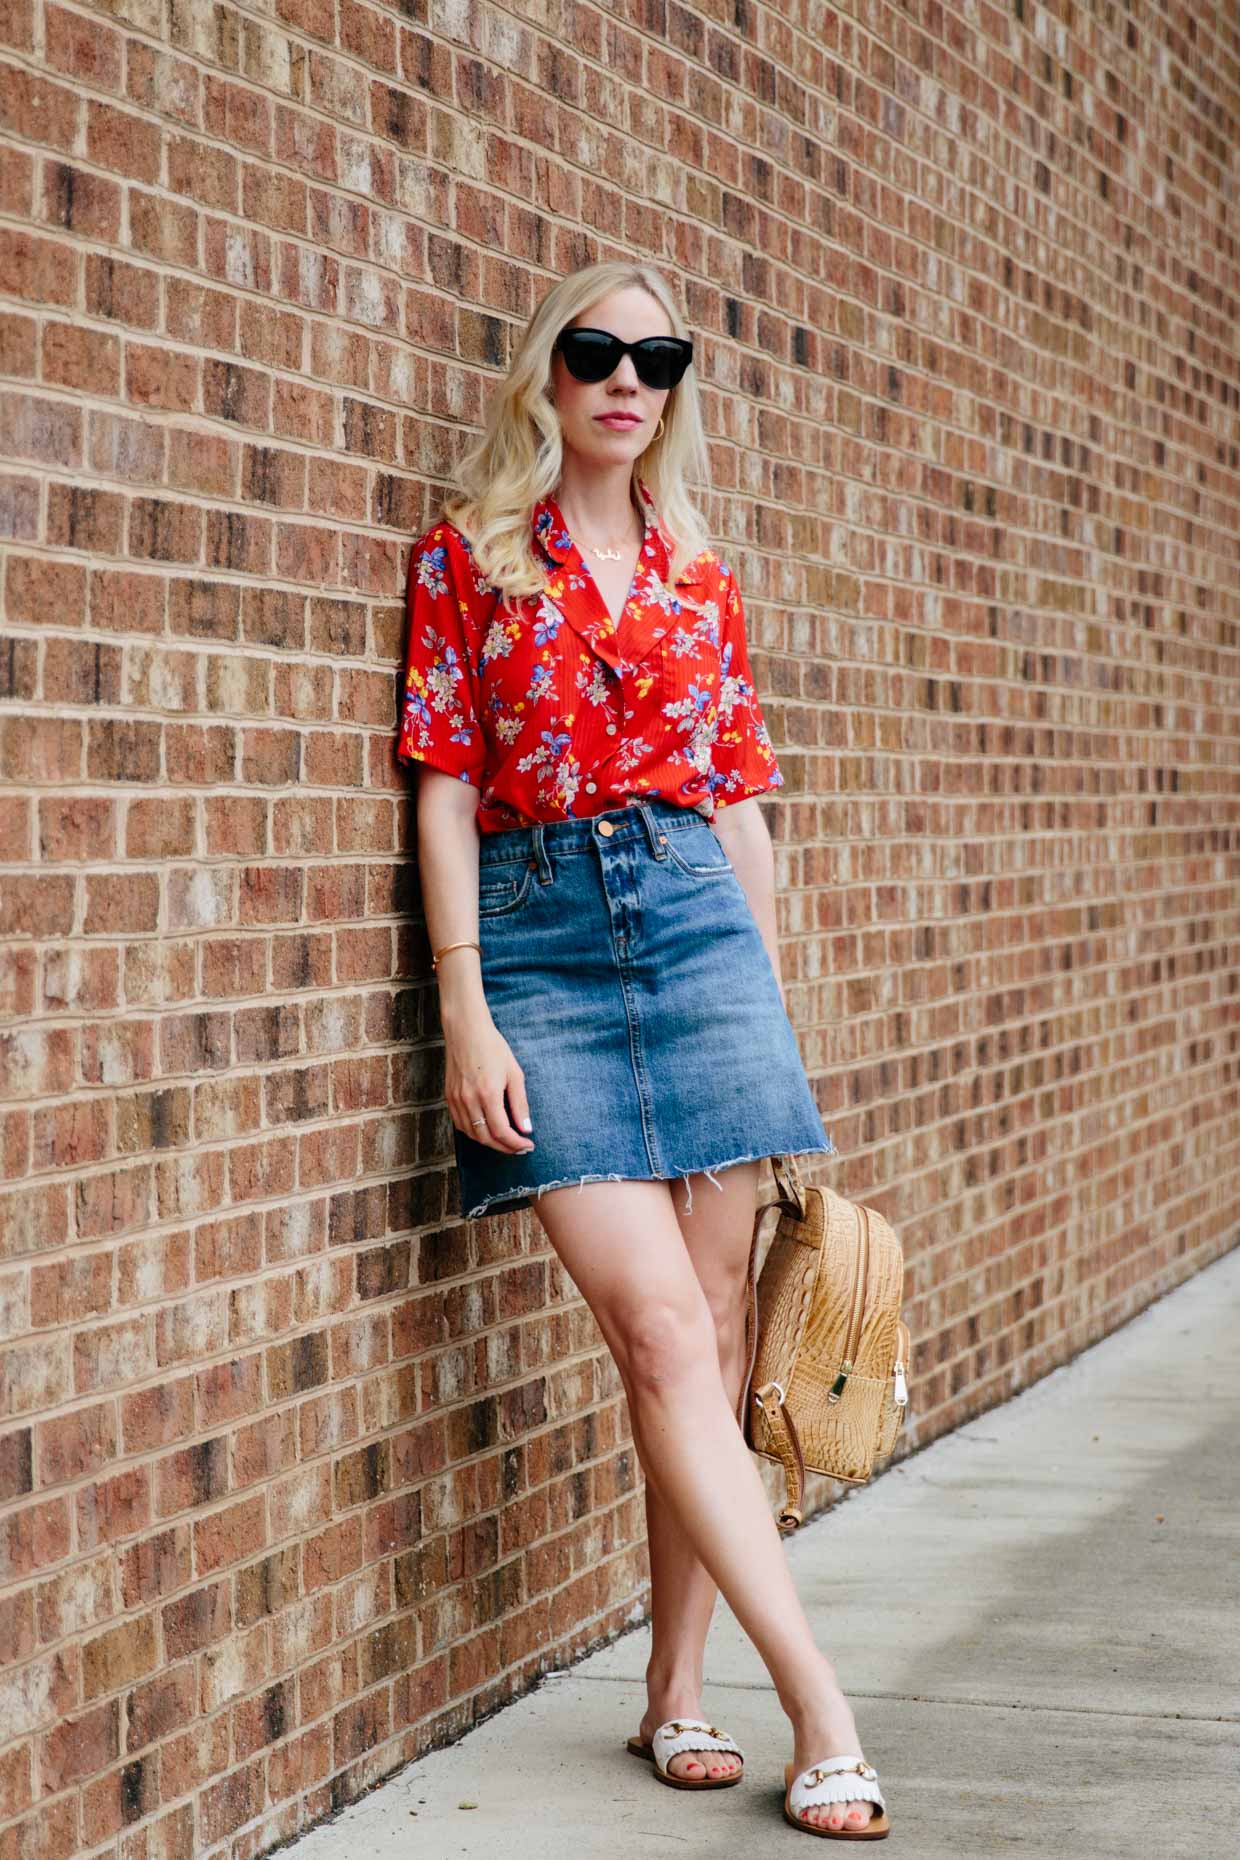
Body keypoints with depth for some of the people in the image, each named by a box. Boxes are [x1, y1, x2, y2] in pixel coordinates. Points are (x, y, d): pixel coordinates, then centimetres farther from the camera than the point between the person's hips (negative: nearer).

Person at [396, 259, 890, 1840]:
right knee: (663, 1329, -11)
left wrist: (771, 1000, 13)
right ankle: (820, 1707, -10)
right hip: (539, 935, -3)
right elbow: (446, 789, -1)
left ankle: (677, 1692, 10)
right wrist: (467, 1015, -8)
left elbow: (739, 802, 16)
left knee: (706, 1325, 0)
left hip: (698, 921, 3)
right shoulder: (467, 557, 5)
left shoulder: (699, 580, 14)